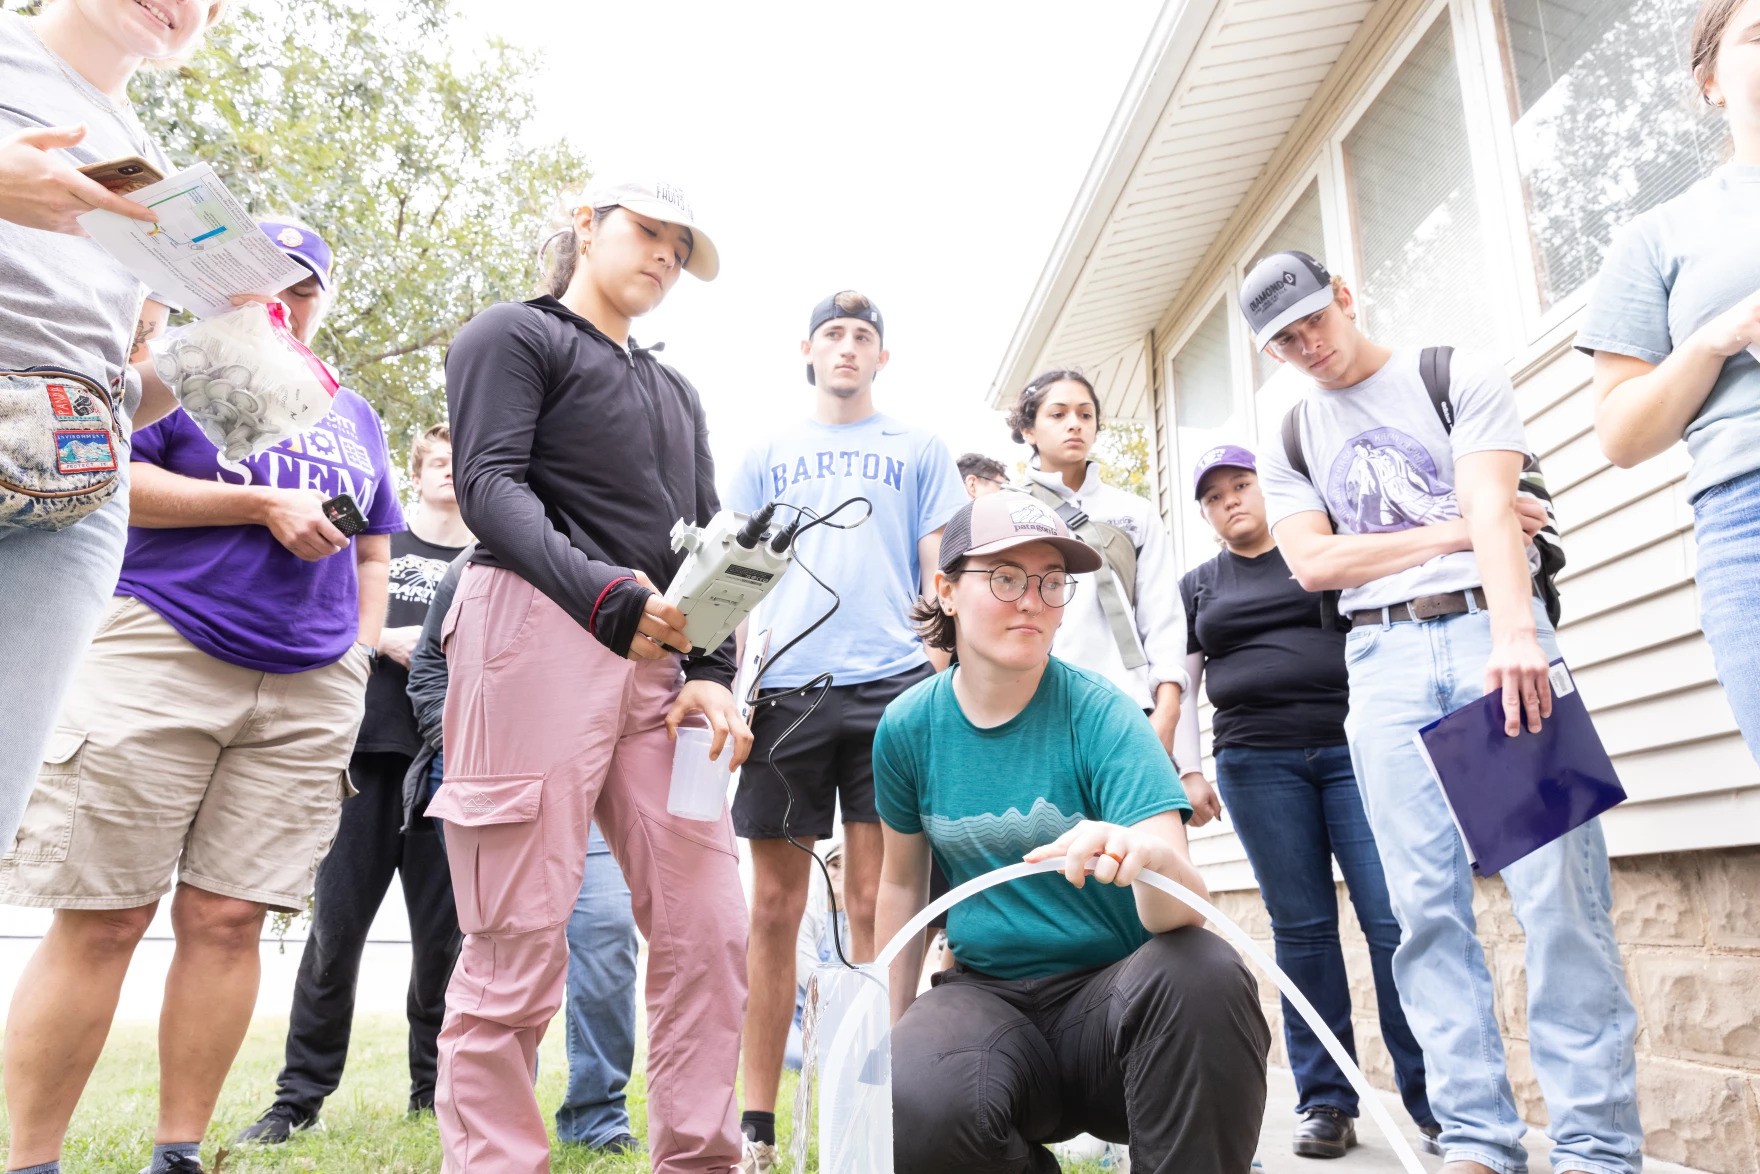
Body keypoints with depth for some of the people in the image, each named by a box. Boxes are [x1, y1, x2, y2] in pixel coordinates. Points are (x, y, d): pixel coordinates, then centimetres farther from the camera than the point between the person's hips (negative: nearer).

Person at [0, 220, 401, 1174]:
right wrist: (265, 504, -10)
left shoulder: (354, 415, 22)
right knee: (102, 919, -3)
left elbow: (372, 548, 26)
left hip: (310, 692, 4)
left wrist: (360, 651, 13)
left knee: (227, 918, 2)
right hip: (162, 659, -3)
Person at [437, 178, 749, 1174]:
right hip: (538, 637, -6)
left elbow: (710, 545, 19)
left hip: (659, 665, 6)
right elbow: (490, 484, -6)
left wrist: (711, 672, 3)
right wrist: (606, 596, -21)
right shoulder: (516, 334, 10)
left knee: (710, 931, 0)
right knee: (518, 948, -5)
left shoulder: (677, 392, 28)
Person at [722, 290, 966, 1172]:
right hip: (785, 689, 1)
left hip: (890, 685, -1)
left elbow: (937, 571, 11)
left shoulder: (919, 451, 17)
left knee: (874, 902, -1)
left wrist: (941, 677, -3)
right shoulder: (768, 454, 19)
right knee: (775, 907, 2)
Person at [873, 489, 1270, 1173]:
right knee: (908, 1113, -30)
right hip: (985, 994, 3)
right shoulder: (908, 727, -3)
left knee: (1206, 975, -35)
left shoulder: (1100, 713, -12)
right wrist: (892, 1026, 13)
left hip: (1111, 992, -2)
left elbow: (1184, 907, -23)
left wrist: (1146, 857, -46)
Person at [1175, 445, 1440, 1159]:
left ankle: (1434, 1101, 3)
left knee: (1394, 920, -7)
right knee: (1301, 928, 1)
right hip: (1257, 764, 1)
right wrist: (1189, 770, 2)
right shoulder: (1198, 586, 16)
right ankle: (1326, 1102, 9)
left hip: (1356, 749, -1)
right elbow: (1180, 687, 13)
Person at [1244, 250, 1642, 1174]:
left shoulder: (1456, 377, 6)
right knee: (1427, 906, -2)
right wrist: (1453, 532, -3)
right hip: (1383, 661, 3)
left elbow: (1493, 505, -9)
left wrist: (1513, 633, -25)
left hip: (1492, 629, -2)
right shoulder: (1286, 443, 15)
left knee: (1558, 886, -9)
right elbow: (1312, 562, 2)